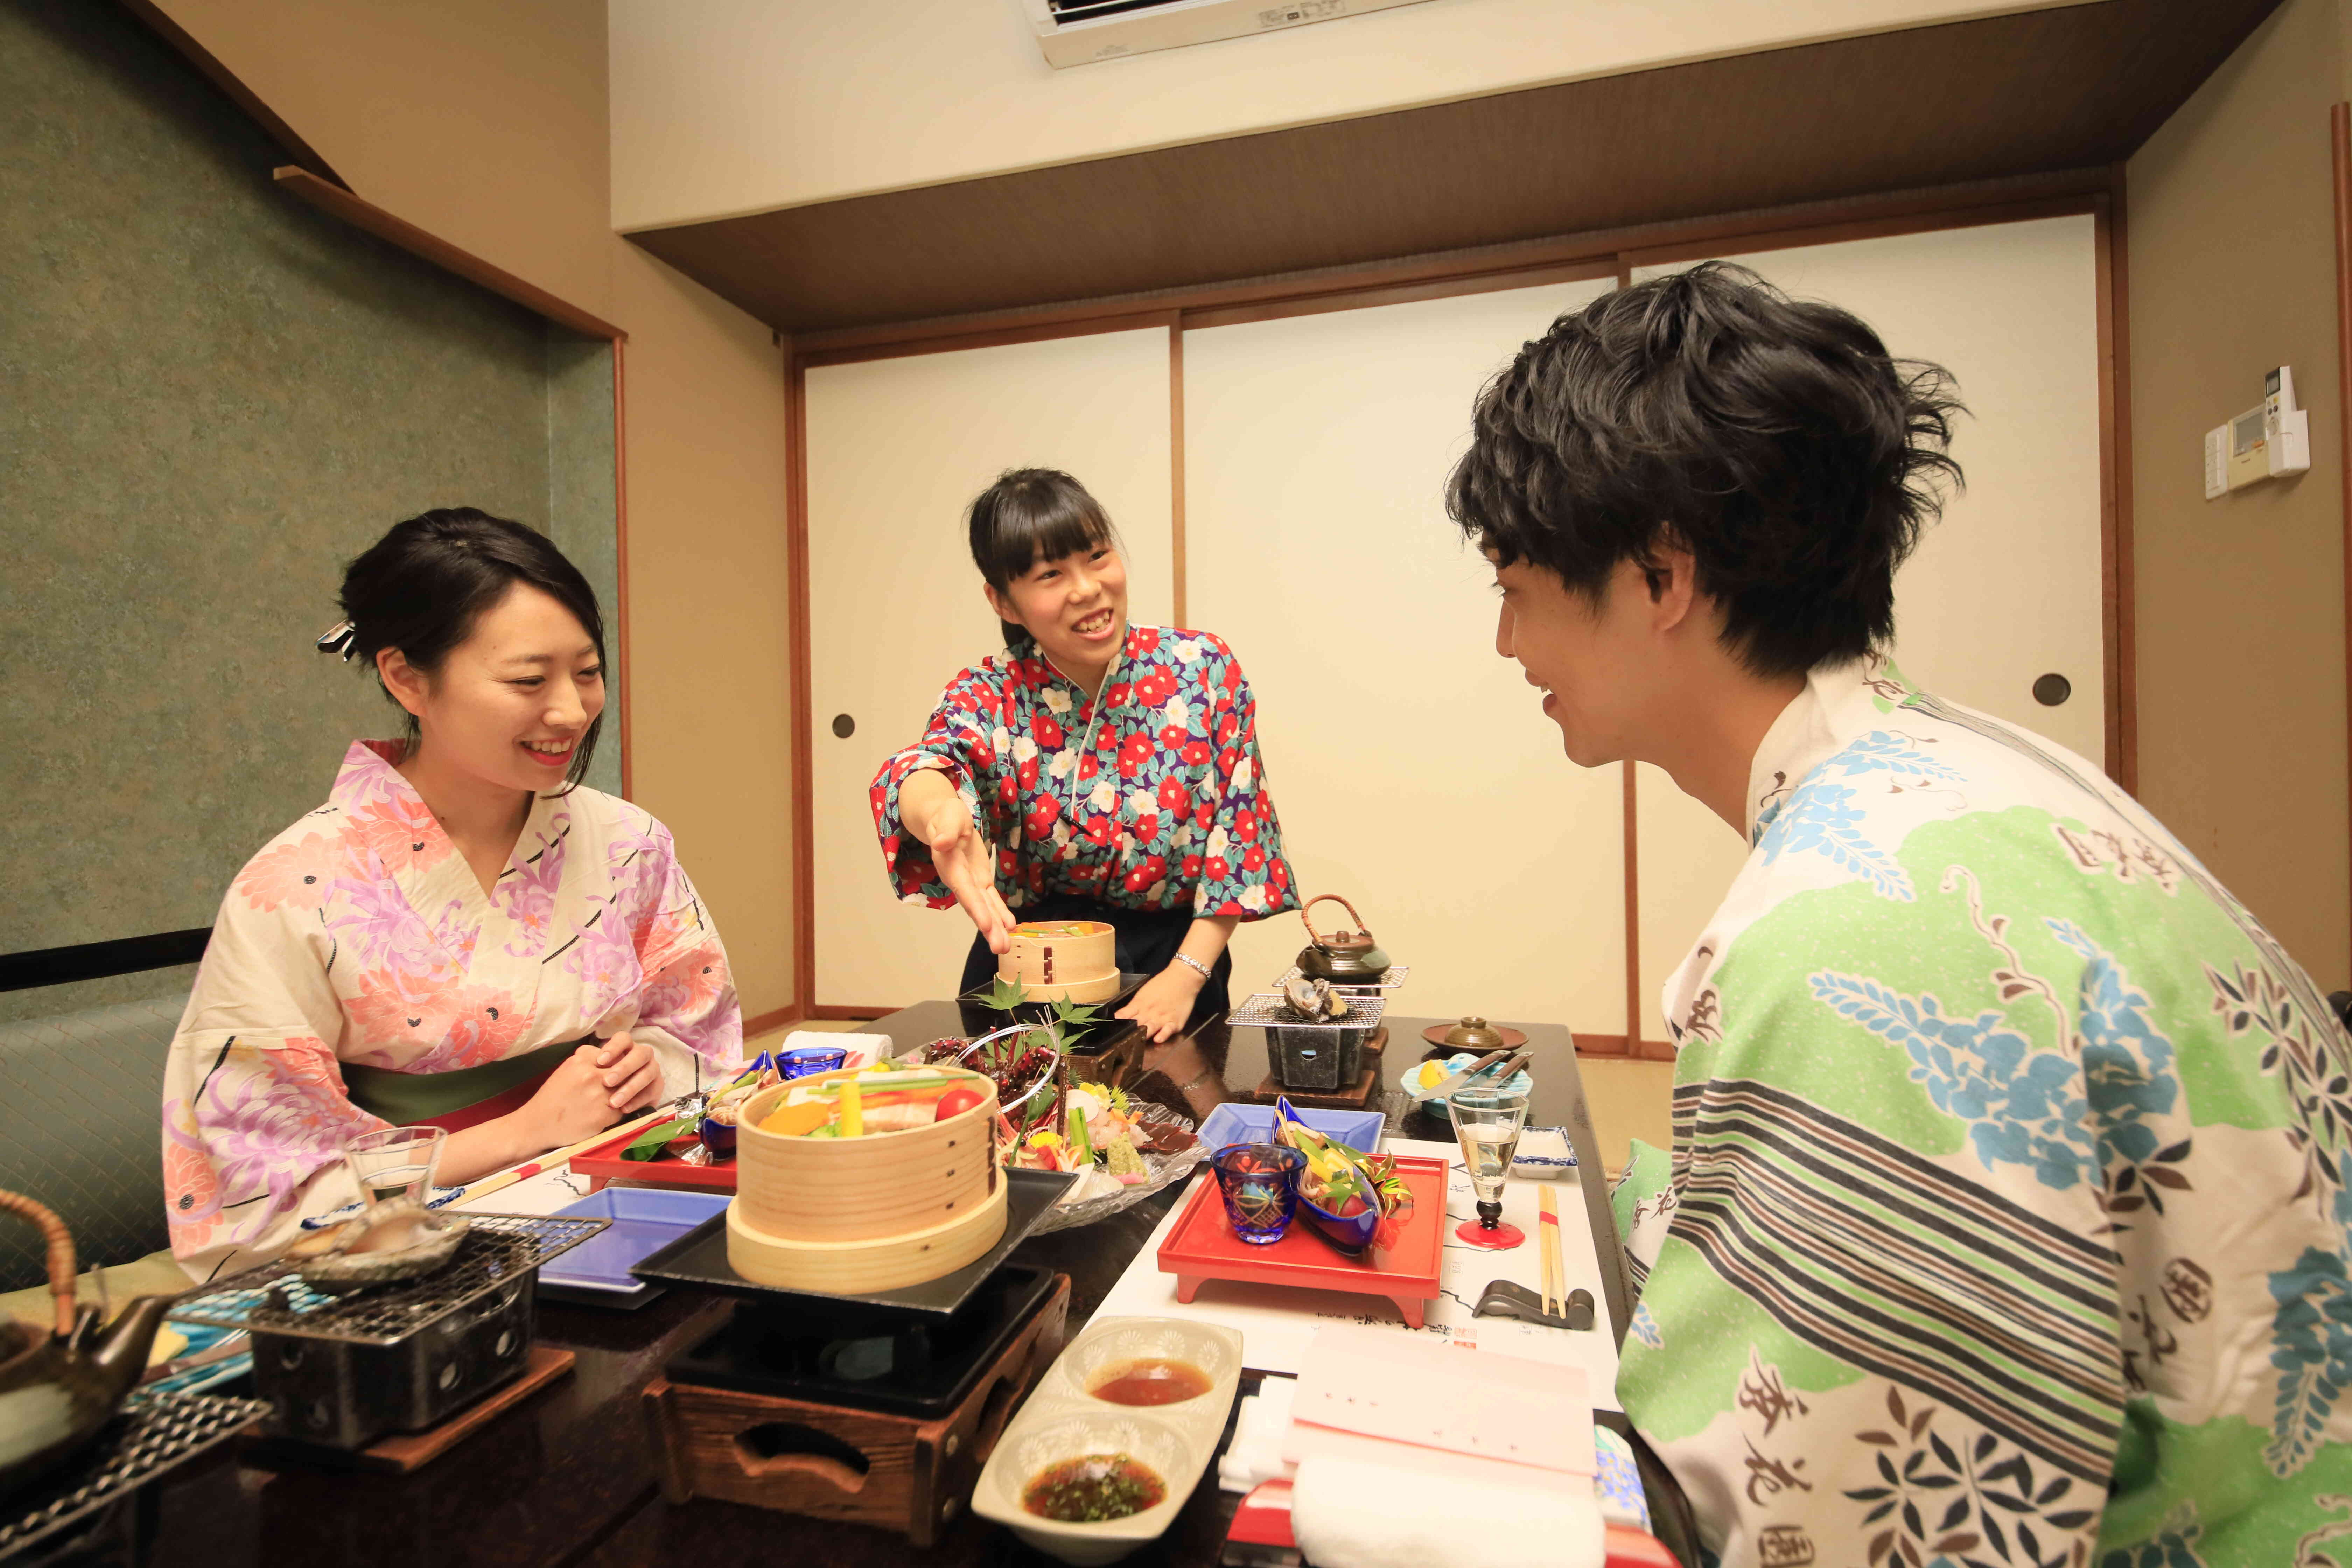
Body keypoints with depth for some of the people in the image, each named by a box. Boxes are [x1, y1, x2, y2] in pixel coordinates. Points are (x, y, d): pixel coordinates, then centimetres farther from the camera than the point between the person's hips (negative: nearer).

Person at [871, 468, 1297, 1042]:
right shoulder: (988, 698, -6)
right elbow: (926, 764, -27)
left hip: (1173, 958, 0)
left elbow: (1237, 834, -4)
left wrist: (1187, 974, -12)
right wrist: (942, 817, -51)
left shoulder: (1204, 670, -5)